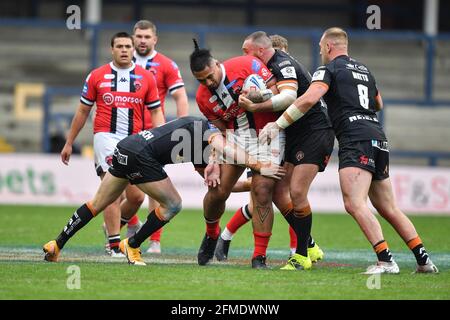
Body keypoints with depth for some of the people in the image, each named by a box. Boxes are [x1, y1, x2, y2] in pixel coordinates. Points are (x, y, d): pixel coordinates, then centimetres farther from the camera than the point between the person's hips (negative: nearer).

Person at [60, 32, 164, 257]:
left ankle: (114, 224, 29)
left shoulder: (146, 78, 9)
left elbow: (156, 112, 12)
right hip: (106, 137, -3)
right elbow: (82, 112, 13)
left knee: (136, 197, 1)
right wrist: (69, 143, 14)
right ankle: (114, 244, -11)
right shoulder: (97, 76, 6)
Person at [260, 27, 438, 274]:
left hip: (356, 139, -8)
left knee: (354, 204, -17)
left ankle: (385, 260, -28)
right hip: (378, 138, 8)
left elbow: (309, 99, -15)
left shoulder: (328, 70, 2)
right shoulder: (365, 70, 24)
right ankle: (424, 260, 10)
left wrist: (278, 124, -9)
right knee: (388, 209, 14)